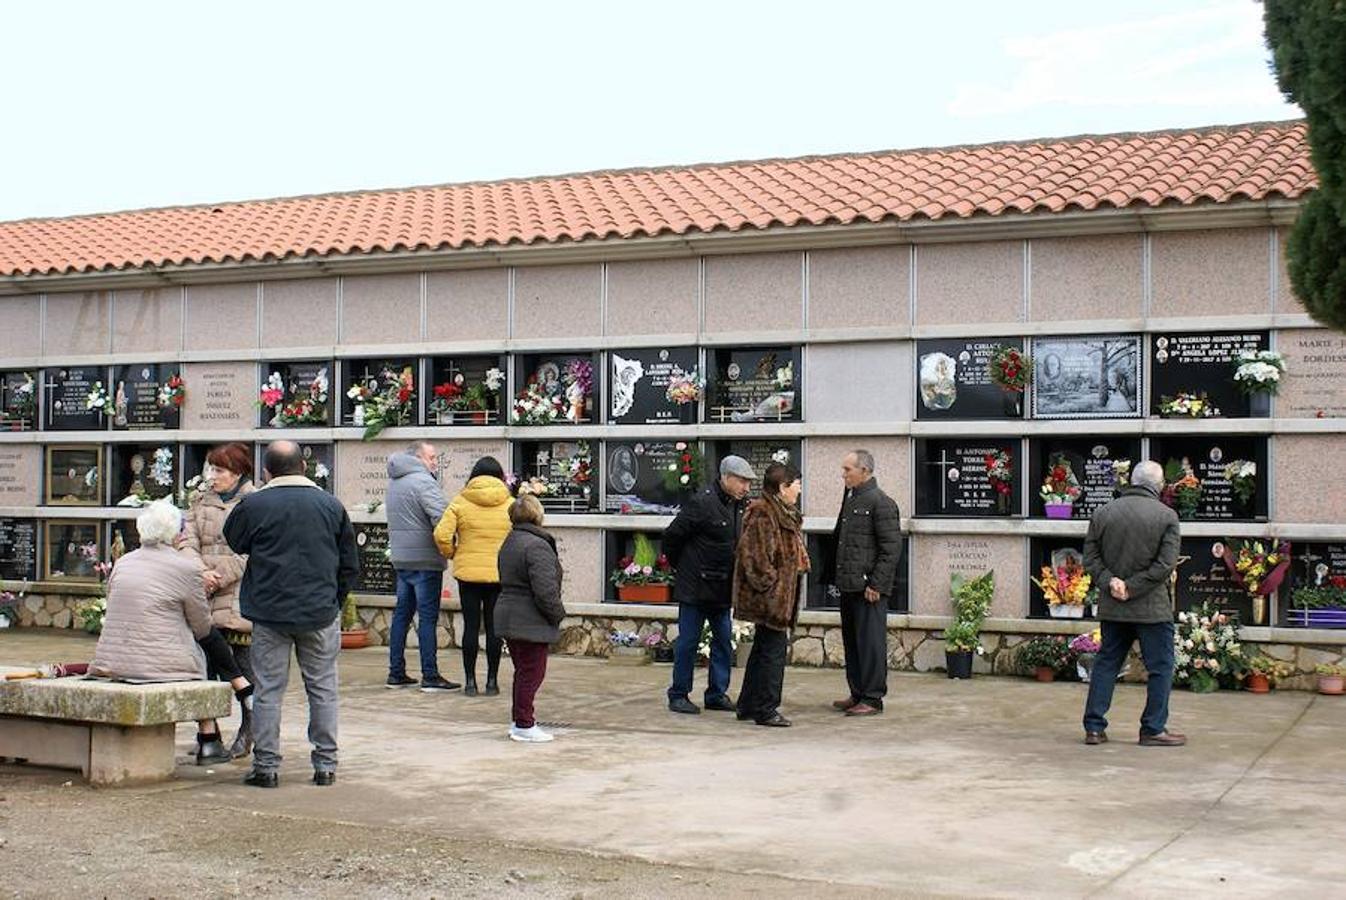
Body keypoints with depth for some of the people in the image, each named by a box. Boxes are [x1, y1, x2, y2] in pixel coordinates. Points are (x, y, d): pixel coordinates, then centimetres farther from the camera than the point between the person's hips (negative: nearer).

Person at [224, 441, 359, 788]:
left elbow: (234, 541, 12)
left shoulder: (254, 505, -6)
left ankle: (266, 766, 8)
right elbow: (350, 564, 8)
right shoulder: (330, 505, 2)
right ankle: (325, 765, 11)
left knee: (268, 690, 5)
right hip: (320, 614, 1)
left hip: (269, 613, -1)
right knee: (323, 688, 9)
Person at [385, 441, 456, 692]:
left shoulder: (394, 481, 15)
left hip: (401, 559, 8)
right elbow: (441, 518, -23)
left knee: (402, 613, 13)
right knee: (428, 617, -5)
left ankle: (396, 673, 16)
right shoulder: (422, 481, -15)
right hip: (424, 559, -8)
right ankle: (430, 676, -4)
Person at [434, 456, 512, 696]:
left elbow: (442, 534, -11)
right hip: (500, 575, 0)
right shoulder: (510, 504, -1)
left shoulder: (460, 502, -2)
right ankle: (492, 681, 10)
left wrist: (451, 554, 7)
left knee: (471, 626, 6)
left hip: (468, 572, 0)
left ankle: (470, 681, 8)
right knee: (494, 626, 7)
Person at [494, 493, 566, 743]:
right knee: (531, 672, 0)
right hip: (530, 623, -9)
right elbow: (545, 590, -24)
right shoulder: (536, 546, -19)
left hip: (508, 616, 9)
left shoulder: (509, 543, 12)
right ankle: (524, 725, 5)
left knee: (523, 670, 19)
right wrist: (558, 614, -8)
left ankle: (518, 720, 26)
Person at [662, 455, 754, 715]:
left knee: (724, 640, 9)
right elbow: (672, 535, -11)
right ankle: (678, 695, 9)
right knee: (688, 641, 0)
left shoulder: (739, 506, 7)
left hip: (723, 588, 7)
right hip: (695, 586, -7)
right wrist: (682, 565, 2)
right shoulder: (702, 503, -16)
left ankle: (717, 694, 17)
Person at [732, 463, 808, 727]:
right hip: (771, 596, -11)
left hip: (780, 596, 11)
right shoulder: (762, 514, -17)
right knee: (773, 650, -6)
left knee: (764, 649, 15)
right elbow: (755, 556, -22)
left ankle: (748, 706, 23)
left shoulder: (785, 514, 17)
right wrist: (770, 585, -19)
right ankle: (766, 710, 1)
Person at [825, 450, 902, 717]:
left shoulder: (880, 502, -10)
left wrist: (876, 585, -16)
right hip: (848, 586, 9)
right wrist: (835, 577, 14)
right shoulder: (849, 499, 15)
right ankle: (857, 693, 23)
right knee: (851, 642, 14)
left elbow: (892, 548, -14)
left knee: (870, 643, -3)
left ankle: (873, 698, 3)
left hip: (869, 588, -8)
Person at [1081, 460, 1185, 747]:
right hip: (1151, 606, -4)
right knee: (1160, 667, 6)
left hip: (1111, 606, 4)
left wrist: (1109, 582, -7)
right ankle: (1153, 729, 8)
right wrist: (1134, 588, -13)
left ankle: (1094, 727, 12)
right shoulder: (1166, 516, -7)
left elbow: (1091, 557, 2)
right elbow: (1166, 563, -14)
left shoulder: (1104, 513, 5)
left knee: (1106, 663, 12)